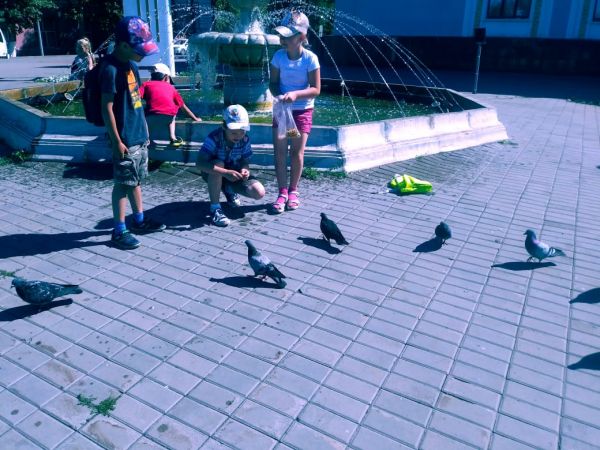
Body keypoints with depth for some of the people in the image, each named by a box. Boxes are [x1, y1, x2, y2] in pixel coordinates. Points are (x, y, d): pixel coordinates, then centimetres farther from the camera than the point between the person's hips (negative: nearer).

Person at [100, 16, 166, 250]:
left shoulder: (131, 64, 9)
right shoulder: (111, 69, -17)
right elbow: (107, 108, -18)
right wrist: (117, 142, -19)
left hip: (139, 136, 8)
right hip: (125, 140, -8)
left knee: (136, 180, 17)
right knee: (123, 184, 0)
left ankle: (140, 220, 31)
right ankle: (119, 231, 11)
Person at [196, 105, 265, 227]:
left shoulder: (245, 139, -15)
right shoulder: (214, 138, -28)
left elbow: (245, 161, -7)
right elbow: (200, 163, -39)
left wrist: (245, 170, -34)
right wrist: (226, 172, -50)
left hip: (234, 174, 3)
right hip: (213, 175, -3)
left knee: (259, 193, -17)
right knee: (218, 164, -39)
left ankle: (229, 190, 16)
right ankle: (215, 208, -26)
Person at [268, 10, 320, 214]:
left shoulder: (310, 58, -14)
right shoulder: (278, 56, -6)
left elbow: (316, 89, -13)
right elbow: (273, 83, 1)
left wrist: (296, 94, -28)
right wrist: (278, 95, -20)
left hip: (302, 111, -2)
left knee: (297, 153, 2)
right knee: (280, 152, -3)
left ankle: (293, 191, 19)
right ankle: (282, 192, 5)